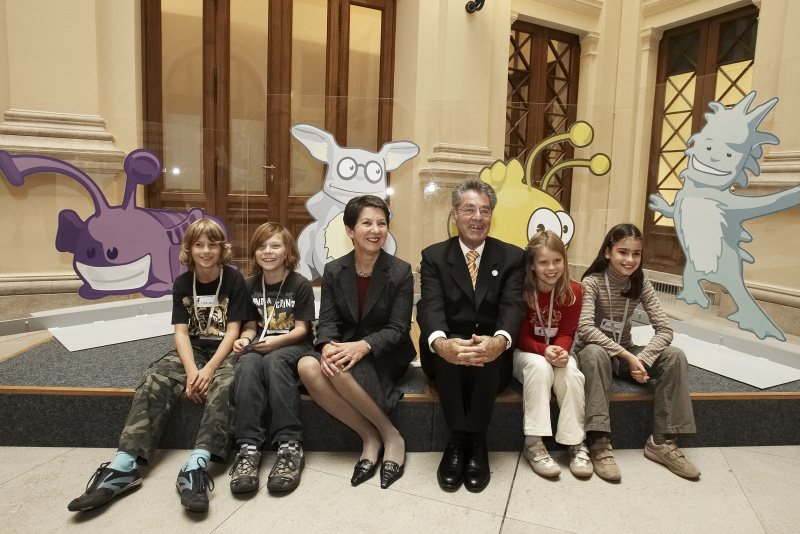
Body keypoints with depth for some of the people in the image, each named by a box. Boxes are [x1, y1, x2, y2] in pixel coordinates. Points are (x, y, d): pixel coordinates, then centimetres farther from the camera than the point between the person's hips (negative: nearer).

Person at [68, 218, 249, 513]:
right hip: (192, 349, 4)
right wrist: (191, 371, -21)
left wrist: (209, 369, -23)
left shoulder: (233, 279, -6)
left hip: (224, 350, -3)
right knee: (154, 382, -24)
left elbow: (232, 330, -9)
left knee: (222, 385, -36)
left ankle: (196, 467, -48)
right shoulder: (182, 284, 4)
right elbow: (181, 331, -3)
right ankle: (124, 466, -32)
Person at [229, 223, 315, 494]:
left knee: (274, 361, -37)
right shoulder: (251, 286, 11)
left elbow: (301, 329, -5)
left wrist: (276, 341, -23)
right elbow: (251, 325, 13)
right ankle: (248, 447, -38)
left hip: (294, 346, -3)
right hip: (261, 346, 3)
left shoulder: (301, 285, -2)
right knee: (248, 363, -33)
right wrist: (244, 338, -11)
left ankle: (289, 446, -38)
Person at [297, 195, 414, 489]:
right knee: (307, 367, -29)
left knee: (340, 370, -34)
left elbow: (398, 329, -10)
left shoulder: (400, 272, -5)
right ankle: (370, 437, -16)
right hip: (344, 350, 4)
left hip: (385, 357, -3)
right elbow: (327, 321, 0)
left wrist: (363, 346, -29)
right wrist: (328, 346, -25)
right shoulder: (333, 271, 4)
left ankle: (391, 437, -12)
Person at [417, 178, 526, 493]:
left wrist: (499, 341, -36)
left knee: (488, 354, -34)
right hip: (445, 358, 0)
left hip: (493, 356, 0)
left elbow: (513, 306, -11)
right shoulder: (434, 256, 4)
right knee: (448, 350, -34)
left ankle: (476, 443, -16)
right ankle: (457, 440, -18)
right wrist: (440, 343, -38)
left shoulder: (511, 257, 6)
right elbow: (430, 306, -13)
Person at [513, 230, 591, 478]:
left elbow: (567, 333, -3)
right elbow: (522, 337, -11)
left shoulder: (572, 291, -5)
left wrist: (560, 351, -27)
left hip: (557, 352, 3)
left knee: (570, 371, -30)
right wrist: (544, 350, -31)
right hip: (526, 353, -2)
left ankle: (576, 443, -18)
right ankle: (533, 444, -30)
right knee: (539, 366, -35)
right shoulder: (521, 291, -14)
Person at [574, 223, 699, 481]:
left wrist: (643, 358, -27)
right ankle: (600, 443, -36)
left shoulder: (641, 284, -3)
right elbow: (585, 328, -28)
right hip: (594, 350, -4)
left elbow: (664, 329, -9)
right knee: (595, 352, -38)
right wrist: (627, 356, -33)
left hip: (626, 352, 5)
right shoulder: (592, 282, -15)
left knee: (675, 356, -18)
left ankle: (662, 442, -13)